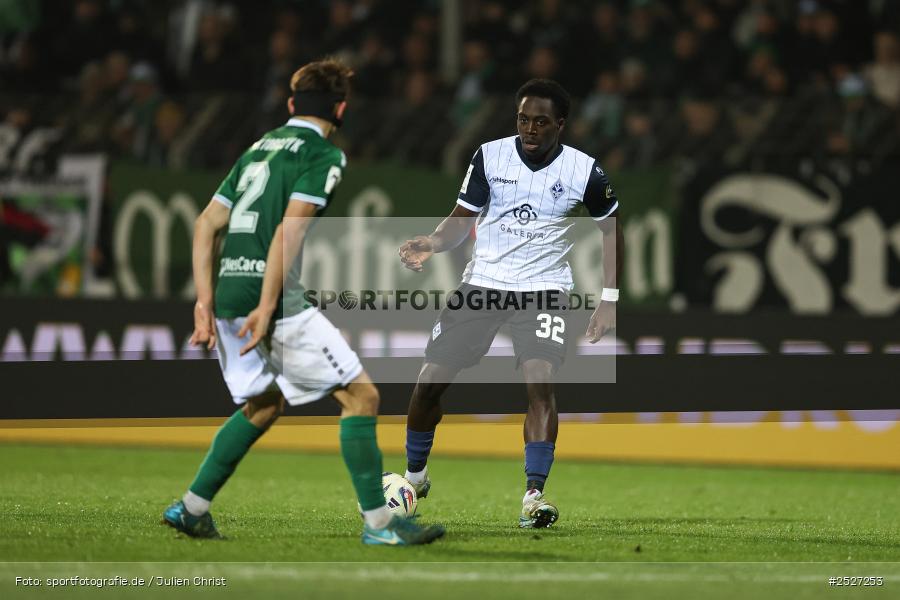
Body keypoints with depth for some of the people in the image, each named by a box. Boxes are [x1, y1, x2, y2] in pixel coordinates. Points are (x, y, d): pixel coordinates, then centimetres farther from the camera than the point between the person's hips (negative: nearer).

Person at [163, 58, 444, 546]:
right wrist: (267, 307, -19)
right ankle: (378, 523, -5)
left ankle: (191, 508, 23)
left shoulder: (259, 150, 21)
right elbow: (290, 230, -15)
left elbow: (206, 223, 17)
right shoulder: (323, 155, -2)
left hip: (227, 299, 8)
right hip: (276, 301, -8)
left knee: (264, 404, 26)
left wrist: (205, 301, 15)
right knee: (360, 396, -1)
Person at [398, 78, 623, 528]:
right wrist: (432, 244, -18)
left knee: (541, 382, -24)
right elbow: (463, 218, 3)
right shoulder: (490, 156, -3)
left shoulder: (584, 171, -5)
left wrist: (609, 300, 3)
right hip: (481, 282, 2)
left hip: (542, 288, -2)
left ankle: (533, 495, -19)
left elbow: (611, 229, 8)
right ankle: (414, 476, 23)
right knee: (429, 381, -1)